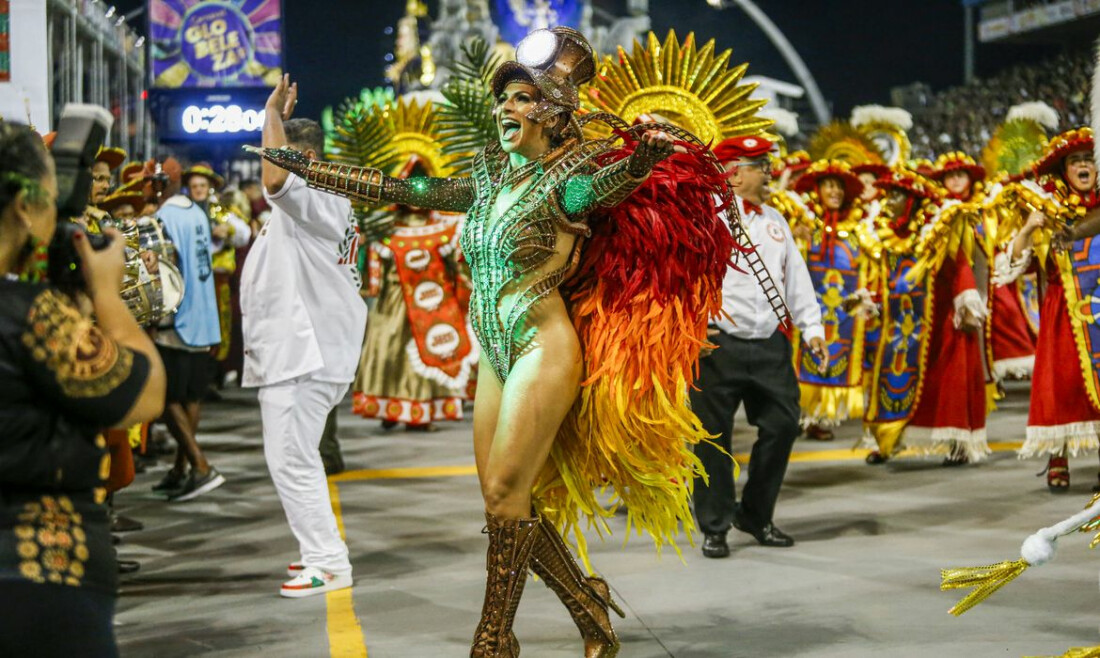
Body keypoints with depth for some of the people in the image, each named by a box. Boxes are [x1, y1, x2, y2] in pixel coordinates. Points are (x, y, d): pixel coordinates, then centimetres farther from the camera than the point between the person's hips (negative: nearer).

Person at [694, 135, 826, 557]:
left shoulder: (774, 221, 18)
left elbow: (796, 278, 19)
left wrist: (812, 329, 12)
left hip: (771, 346, 6)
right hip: (719, 345, -6)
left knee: (782, 426, 4)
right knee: (714, 437, 0)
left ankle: (756, 515, 21)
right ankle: (714, 527, 12)